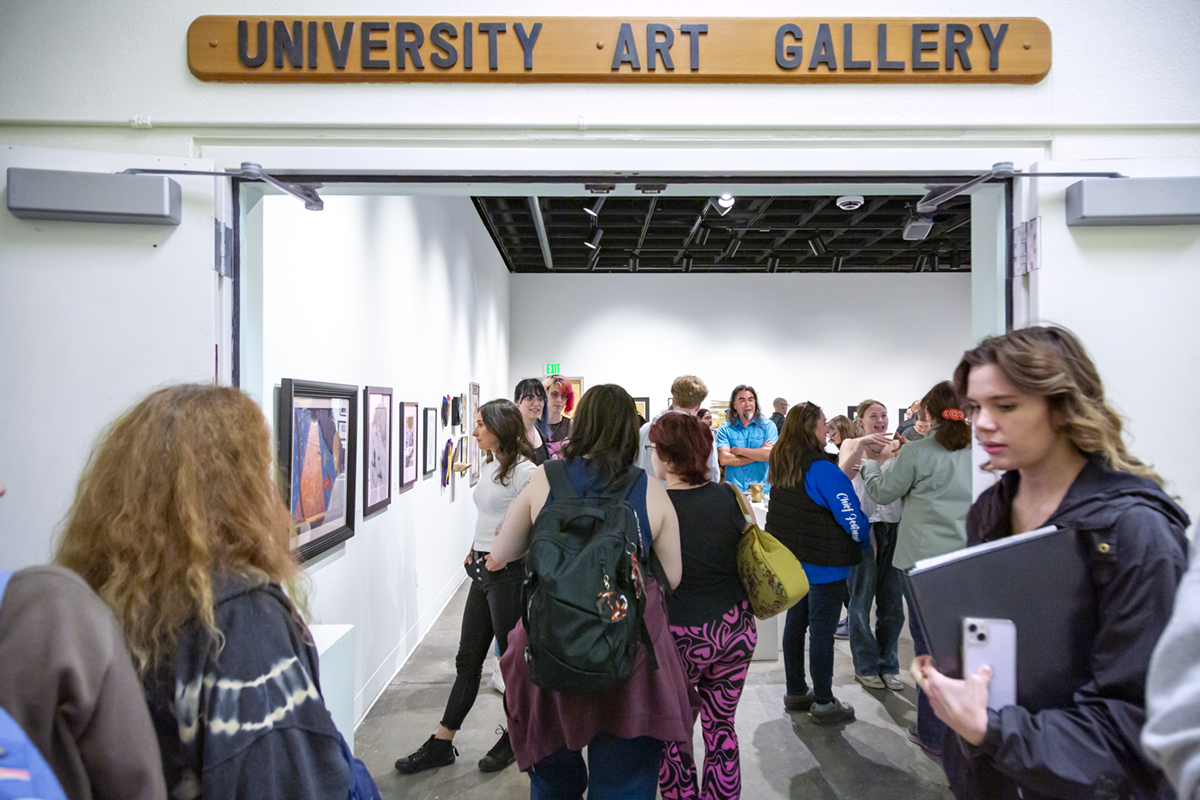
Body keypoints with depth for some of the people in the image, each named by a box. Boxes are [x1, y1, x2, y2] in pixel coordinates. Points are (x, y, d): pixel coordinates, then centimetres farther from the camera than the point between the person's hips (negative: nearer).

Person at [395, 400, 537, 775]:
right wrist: (475, 550, 11)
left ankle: (514, 738, 27)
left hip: (510, 573, -9)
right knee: (467, 658, 14)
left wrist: (504, 555, -21)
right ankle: (441, 744, 23)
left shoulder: (524, 470, -17)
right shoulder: (489, 467, 12)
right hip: (483, 571, 9)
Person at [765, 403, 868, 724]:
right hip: (824, 564, -8)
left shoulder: (781, 466, 5)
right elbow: (851, 515, -18)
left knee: (795, 623, 16)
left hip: (792, 561, 8)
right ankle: (824, 703, 12)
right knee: (822, 631, 1)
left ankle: (795, 692, 28)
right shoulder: (822, 469, -20)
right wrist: (864, 542, 0)